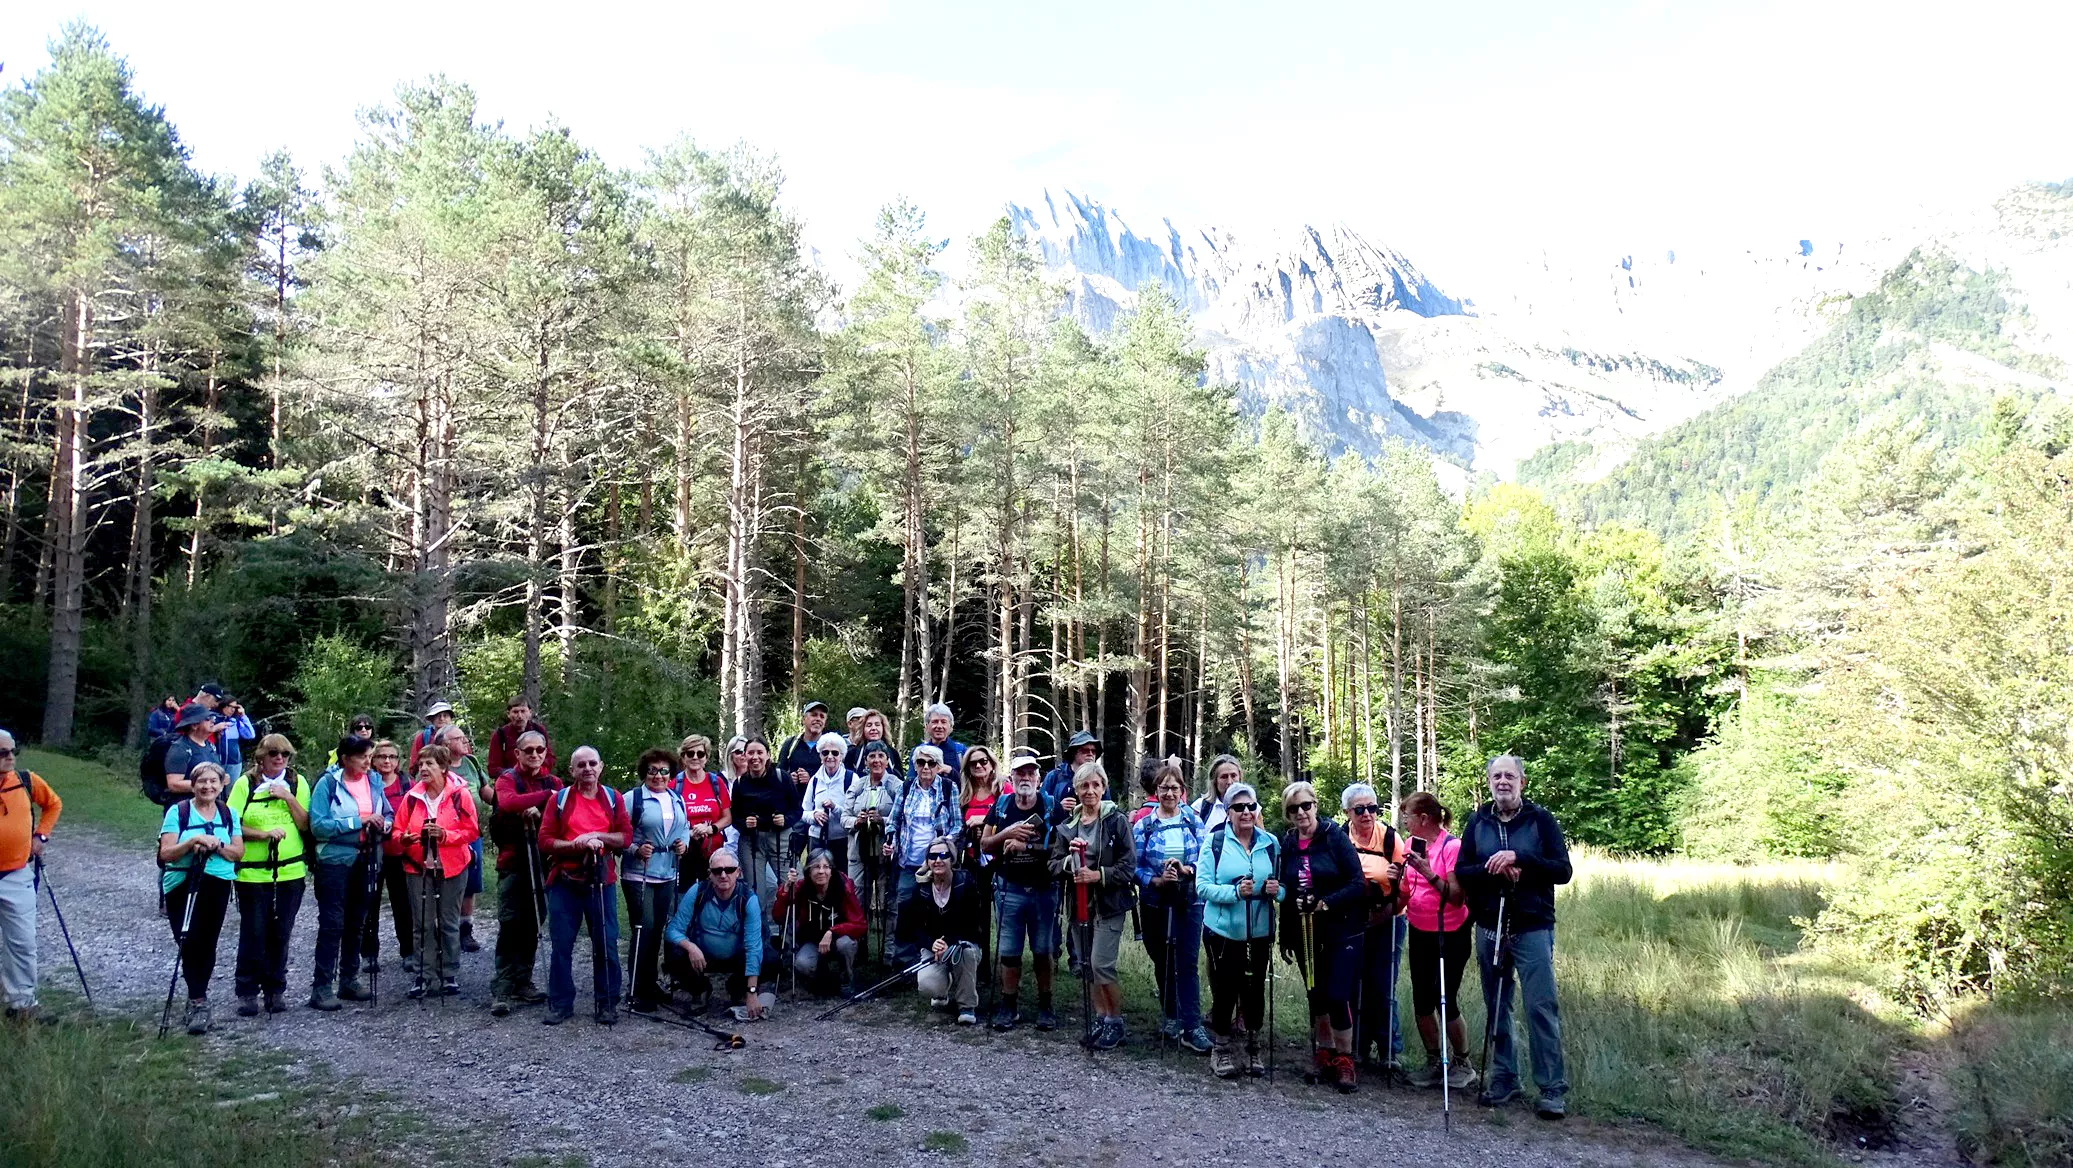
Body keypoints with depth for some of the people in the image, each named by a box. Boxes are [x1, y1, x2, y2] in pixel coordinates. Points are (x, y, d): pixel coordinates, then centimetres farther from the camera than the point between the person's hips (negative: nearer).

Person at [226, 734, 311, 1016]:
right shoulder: (244, 785, 0)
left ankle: (275, 989, 18)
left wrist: (289, 798, -11)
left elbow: (306, 826, 0)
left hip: (290, 872, 2)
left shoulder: (298, 783, 5)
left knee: (280, 934, 7)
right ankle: (247, 991, 11)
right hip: (252, 873, -2)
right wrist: (264, 834, -19)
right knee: (253, 933, -1)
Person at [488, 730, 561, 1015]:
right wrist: (545, 796, -19)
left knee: (533, 924, 9)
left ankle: (523, 981, 18)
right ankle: (501, 988, -6)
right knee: (510, 923, -8)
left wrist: (538, 812, -19)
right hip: (513, 861, -4)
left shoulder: (553, 782, 12)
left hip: (542, 861, 4)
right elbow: (508, 803, -22)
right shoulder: (507, 779, 0)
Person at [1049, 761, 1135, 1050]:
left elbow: (1128, 867, -9)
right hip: (1080, 904, 5)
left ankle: (1115, 1021, 6)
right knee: (1087, 966, 11)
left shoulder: (1117, 820, -7)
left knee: (1101, 964, -12)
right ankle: (1100, 1018, 26)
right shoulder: (1067, 825, 7)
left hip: (1109, 904, -5)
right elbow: (1053, 866, 5)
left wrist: (1098, 875, -20)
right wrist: (1069, 859, -15)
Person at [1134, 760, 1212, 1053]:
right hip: (1155, 902, 1)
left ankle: (1191, 1027, -6)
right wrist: (1156, 880, -17)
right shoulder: (1143, 824, -1)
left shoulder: (1193, 821, 1)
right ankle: (1169, 1015, 30)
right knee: (1162, 961, 13)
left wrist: (1187, 869, -18)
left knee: (1188, 963, -7)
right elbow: (1135, 866, -2)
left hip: (1189, 900, -1)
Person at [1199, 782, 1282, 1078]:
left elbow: (1283, 888, 8)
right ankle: (1222, 1049, 22)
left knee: (1255, 991, 9)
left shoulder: (1271, 843, 3)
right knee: (1224, 991, 4)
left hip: (1259, 933, 3)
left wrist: (1277, 890, -14)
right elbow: (1203, 886, -11)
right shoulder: (1215, 842, -6)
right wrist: (1235, 891, -25)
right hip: (1223, 932, -2)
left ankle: (1252, 1048, 27)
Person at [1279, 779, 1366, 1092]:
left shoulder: (1335, 837, -8)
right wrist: (1285, 936, 13)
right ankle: (1324, 1054, 27)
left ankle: (1344, 1060, 6)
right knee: (1317, 995, 11)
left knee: (1338, 995, -9)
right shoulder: (1286, 844, 5)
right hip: (1304, 934, 4)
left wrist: (1325, 903, -23)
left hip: (1340, 931, -4)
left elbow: (1357, 884, -12)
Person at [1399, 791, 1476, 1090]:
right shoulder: (1412, 843, 5)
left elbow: (1457, 897, -21)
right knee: (1422, 1001, 8)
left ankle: (1462, 1064, 14)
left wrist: (1429, 873, -29)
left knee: (1446, 1001, -5)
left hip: (1450, 934, -7)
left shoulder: (1452, 846, -16)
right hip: (1419, 933, 7)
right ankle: (1433, 1062, 22)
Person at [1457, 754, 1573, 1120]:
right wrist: (1493, 870, -14)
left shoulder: (1541, 820, 0)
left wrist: (1519, 859, -18)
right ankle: (1502, 1080, 20)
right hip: (1489, 928, 3)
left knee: (1541, 1006, -7)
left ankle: (1552, 1089, -2)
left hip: (1533, 928, -3)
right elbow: (1461, 872, 5)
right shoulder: (1477, 823, 8)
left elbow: (1562, 870, -6)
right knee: (1496, 1008, 9)